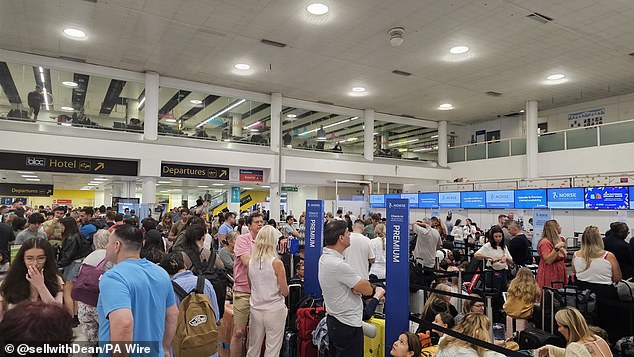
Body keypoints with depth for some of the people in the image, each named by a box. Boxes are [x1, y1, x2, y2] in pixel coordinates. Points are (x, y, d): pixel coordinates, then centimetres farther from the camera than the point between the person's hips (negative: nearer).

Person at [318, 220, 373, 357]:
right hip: (348, 325, -10)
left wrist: (356, 286, -11)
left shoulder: (324, 257, 3)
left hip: (333, 320, 10)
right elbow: (368, 290, -21)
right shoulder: (338, 265, -28)